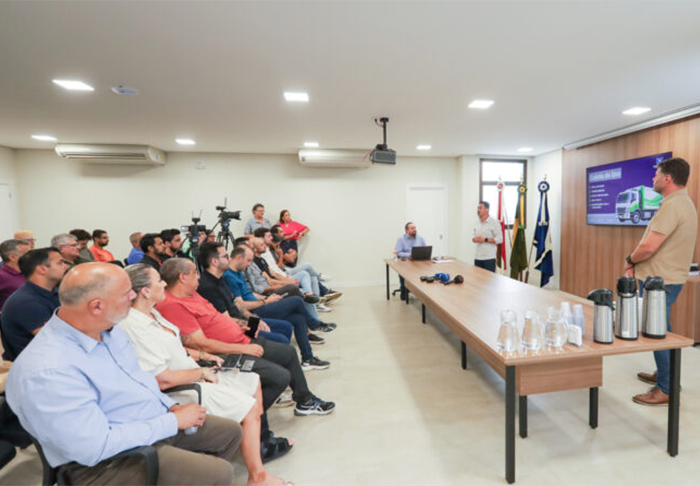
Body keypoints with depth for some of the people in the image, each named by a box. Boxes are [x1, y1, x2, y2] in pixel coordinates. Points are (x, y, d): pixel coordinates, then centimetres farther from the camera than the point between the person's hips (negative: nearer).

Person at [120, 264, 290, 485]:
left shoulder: (150, 313, 5)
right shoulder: (135, 327, -27)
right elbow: (163, 380, -26)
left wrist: (202, 355, 8)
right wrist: (201, 373, -14)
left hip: (192, 375, 10)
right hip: (178, 391, -10)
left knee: (252, 382, 9)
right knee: (249, 407, -13)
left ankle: (261, 440, 26)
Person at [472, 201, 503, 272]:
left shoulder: (494, 223, -7)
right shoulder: (477, 224, 15)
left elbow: (500, 239, -11)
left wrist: (485, 240, -18)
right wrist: (474, 239, -2)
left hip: (489, 258, -6)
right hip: (477, 257, 6)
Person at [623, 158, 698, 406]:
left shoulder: (672, 206, -21)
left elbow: (649, 247, -26)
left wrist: (629, 260, -6)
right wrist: (634, 264, 8)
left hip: (660, 282, -11)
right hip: (665, 278, 11)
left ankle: (666, 390, 10)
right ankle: (663, 374, 38)